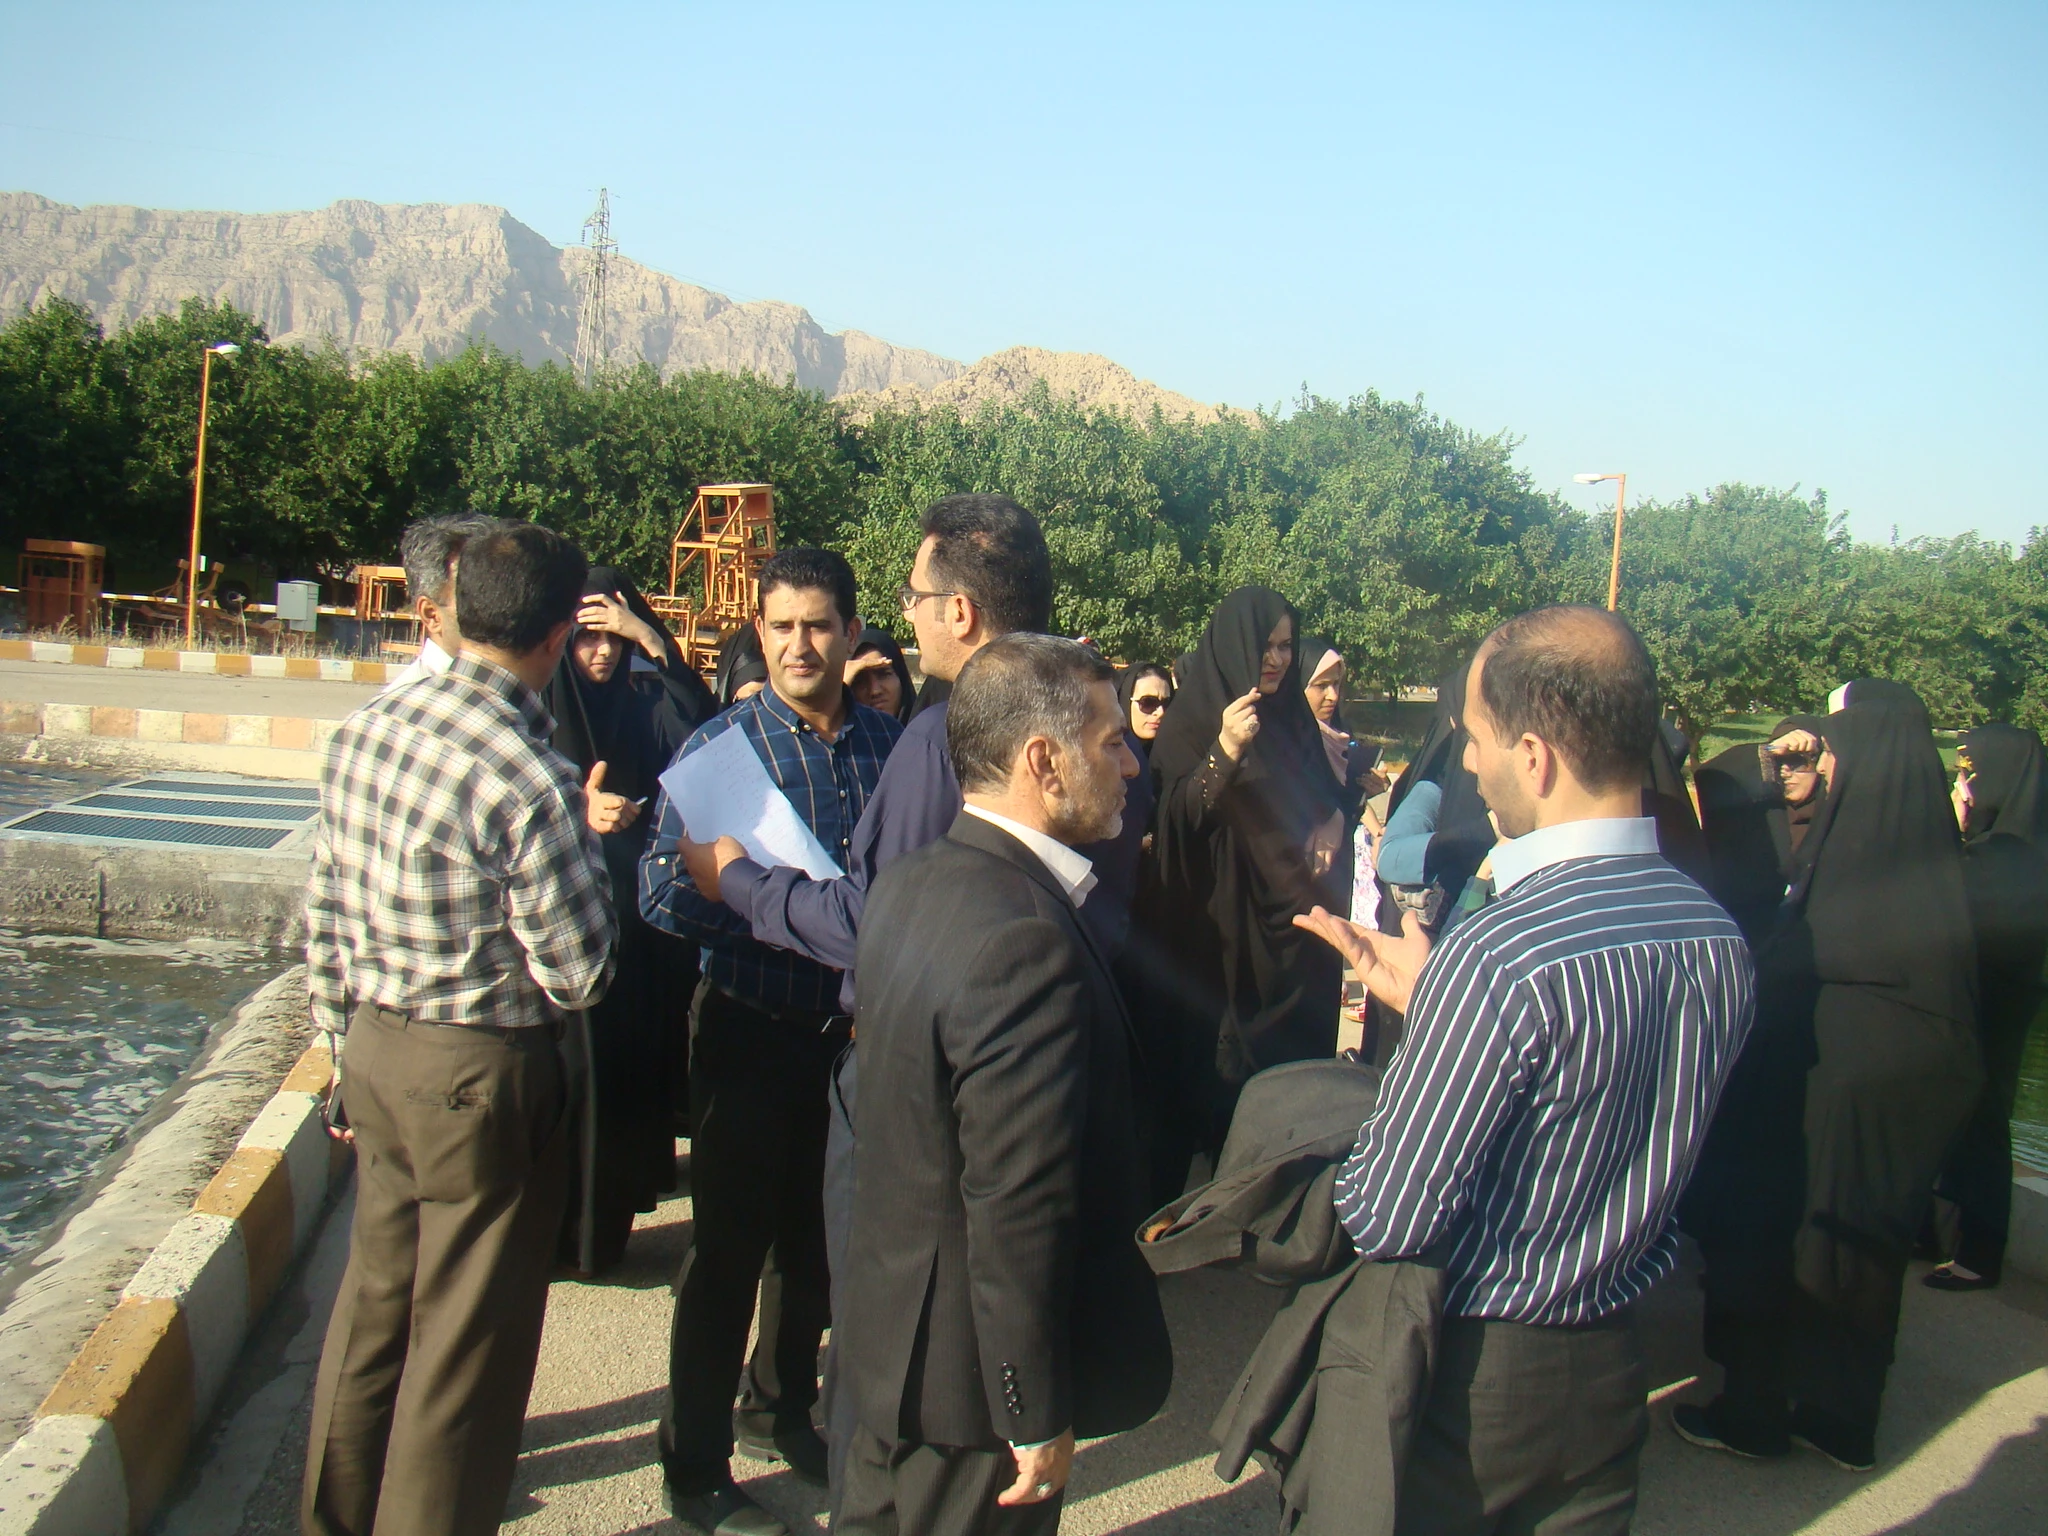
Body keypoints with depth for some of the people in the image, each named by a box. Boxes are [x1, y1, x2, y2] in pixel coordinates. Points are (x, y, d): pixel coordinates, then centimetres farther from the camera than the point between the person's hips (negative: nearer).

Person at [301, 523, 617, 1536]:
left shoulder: (362, 733, 0)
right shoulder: (529, 780, -23)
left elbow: (326, 917, 8)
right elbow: (578, 972, -18)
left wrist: (347, 1043, 19)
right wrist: (588, 851, -2)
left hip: (377, 1053, 8)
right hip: (484, 1074, -8)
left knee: (375, 1301, 24)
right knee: (466, 1341, 10)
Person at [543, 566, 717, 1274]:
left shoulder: (643, 703, 10)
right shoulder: (538, 709, -2)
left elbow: (703, 726, -8)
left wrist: (650, 639, -12)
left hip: (636, 916, 4)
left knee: (628, 1063, 8)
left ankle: (606, 1216, 23)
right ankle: (558, 1227, 11)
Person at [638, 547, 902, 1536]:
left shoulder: (890, 746, 1)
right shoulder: (719, 748, -8)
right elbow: (664, 891, -15)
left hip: (855, 1032, 4)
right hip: (752, 1031, -4)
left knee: (822, 1239, 18)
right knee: (729, 1249, 5)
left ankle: (781, 1410, 41)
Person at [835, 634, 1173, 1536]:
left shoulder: (908, 885, 0)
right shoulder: (1026, 940, -29)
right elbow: (1021, 1211, -27)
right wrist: (1040, 1418, -20)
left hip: (891, 1328, 9)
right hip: (974, 1370, -8)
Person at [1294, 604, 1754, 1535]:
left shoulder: (1494, 960, -29)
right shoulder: (1719, 937, -5)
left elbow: (1386, 1221, -24)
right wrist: (1427, 1005, 5)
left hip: (1462, 1379, -6)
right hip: (1612, 1364, 7)